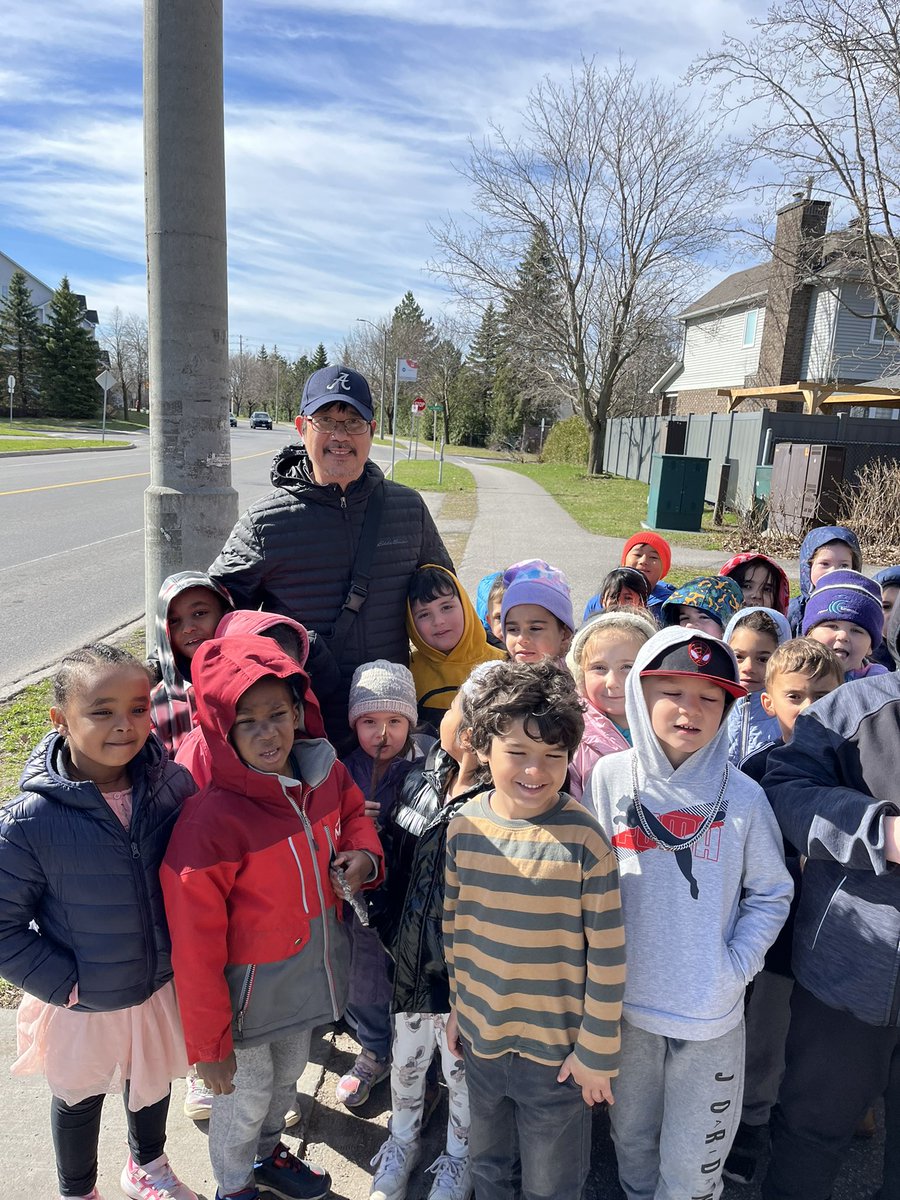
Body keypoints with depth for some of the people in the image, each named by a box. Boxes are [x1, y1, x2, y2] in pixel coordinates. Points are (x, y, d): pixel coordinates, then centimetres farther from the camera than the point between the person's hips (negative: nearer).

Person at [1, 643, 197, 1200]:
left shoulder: (175, 786, -19)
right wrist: (63, 982, -17)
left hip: (162, 985, 3)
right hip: (81, 1006, -2)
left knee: (154, 1081, 29)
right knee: (80, 1099, 26)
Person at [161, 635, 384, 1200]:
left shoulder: (326, 773, -15)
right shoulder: (211, 819, -31)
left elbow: (353, 814, 8)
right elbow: (195, 945, -22)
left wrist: (364, 853, -14)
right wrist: (208, 1041, -13)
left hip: (313, 973, 6)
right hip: (253, 991, -5)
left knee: (288, 1076, 30)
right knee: (247, 1096, 20)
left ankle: (270, 1155, 60)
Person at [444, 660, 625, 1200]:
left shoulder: (584, 839, -22)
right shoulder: (465, 826, -10)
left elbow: (608, 955, -15)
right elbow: (454, 923, 4)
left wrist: (597, 1051, -9)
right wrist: (458, 1005, 11)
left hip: (557, 1047, -3)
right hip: (481, 1034, 4)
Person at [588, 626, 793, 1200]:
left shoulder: (742, 794, -10)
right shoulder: (610, 777, -9)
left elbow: (772, 893, 1)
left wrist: (735, 967, -9)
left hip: (711, 1012, -1)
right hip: (626, 1003, 1)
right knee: (632, 1141, 23)